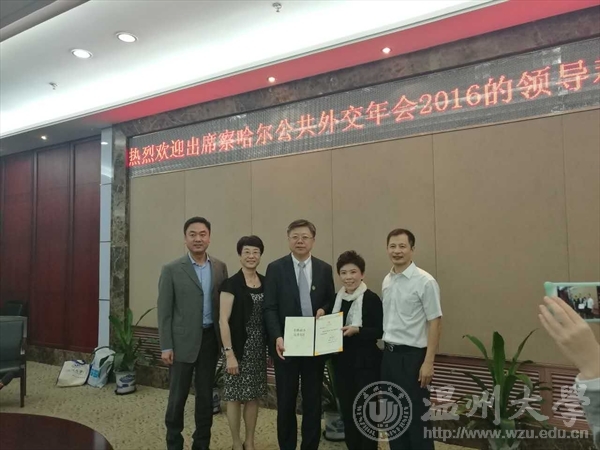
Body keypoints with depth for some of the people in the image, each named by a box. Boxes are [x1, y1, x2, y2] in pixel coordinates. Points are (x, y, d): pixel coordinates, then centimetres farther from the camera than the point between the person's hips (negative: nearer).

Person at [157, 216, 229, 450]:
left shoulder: (220, 267, 4)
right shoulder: (172, 270, -5)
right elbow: (164, 311, -5)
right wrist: (166, 346, -8)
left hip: (210, 339, 3)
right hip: (183, 341, -3)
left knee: (206, 395, 14)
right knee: (177, 396, 8)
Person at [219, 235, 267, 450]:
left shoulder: (266, 283, 6)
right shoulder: (231, 284, -10)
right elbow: (223, 320, -12)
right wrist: (229, 353, -16)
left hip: (259, 348, 5)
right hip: (239, 348, -5)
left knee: (254, 396, 13)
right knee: (235, 396, 5)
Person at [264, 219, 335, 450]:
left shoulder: (324, 269, 6)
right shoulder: (275, 268, -2)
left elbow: (331, 302, 12)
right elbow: (270, 308, -6)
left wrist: (324, 310, -11)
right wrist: (277, 337, -19)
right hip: (286, 343, -2)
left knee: (313, 401, 11)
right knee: (286, 401, 9)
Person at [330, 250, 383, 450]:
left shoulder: (371, 298, -11)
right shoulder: (336, 298, 7)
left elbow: (379, 331, -12)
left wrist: (357, 330, -24)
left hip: (365, 362, -6)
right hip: (342, 362, 6)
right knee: (346, 409, 15)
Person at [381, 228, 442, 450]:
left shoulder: (425, 281, -14)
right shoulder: (387, 280, 7)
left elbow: (435, 322, -14)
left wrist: (428, 362, -17)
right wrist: (386, 350, 11)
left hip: (412, 355, -7)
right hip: (389, 354, 7)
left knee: (416, 415, 5)